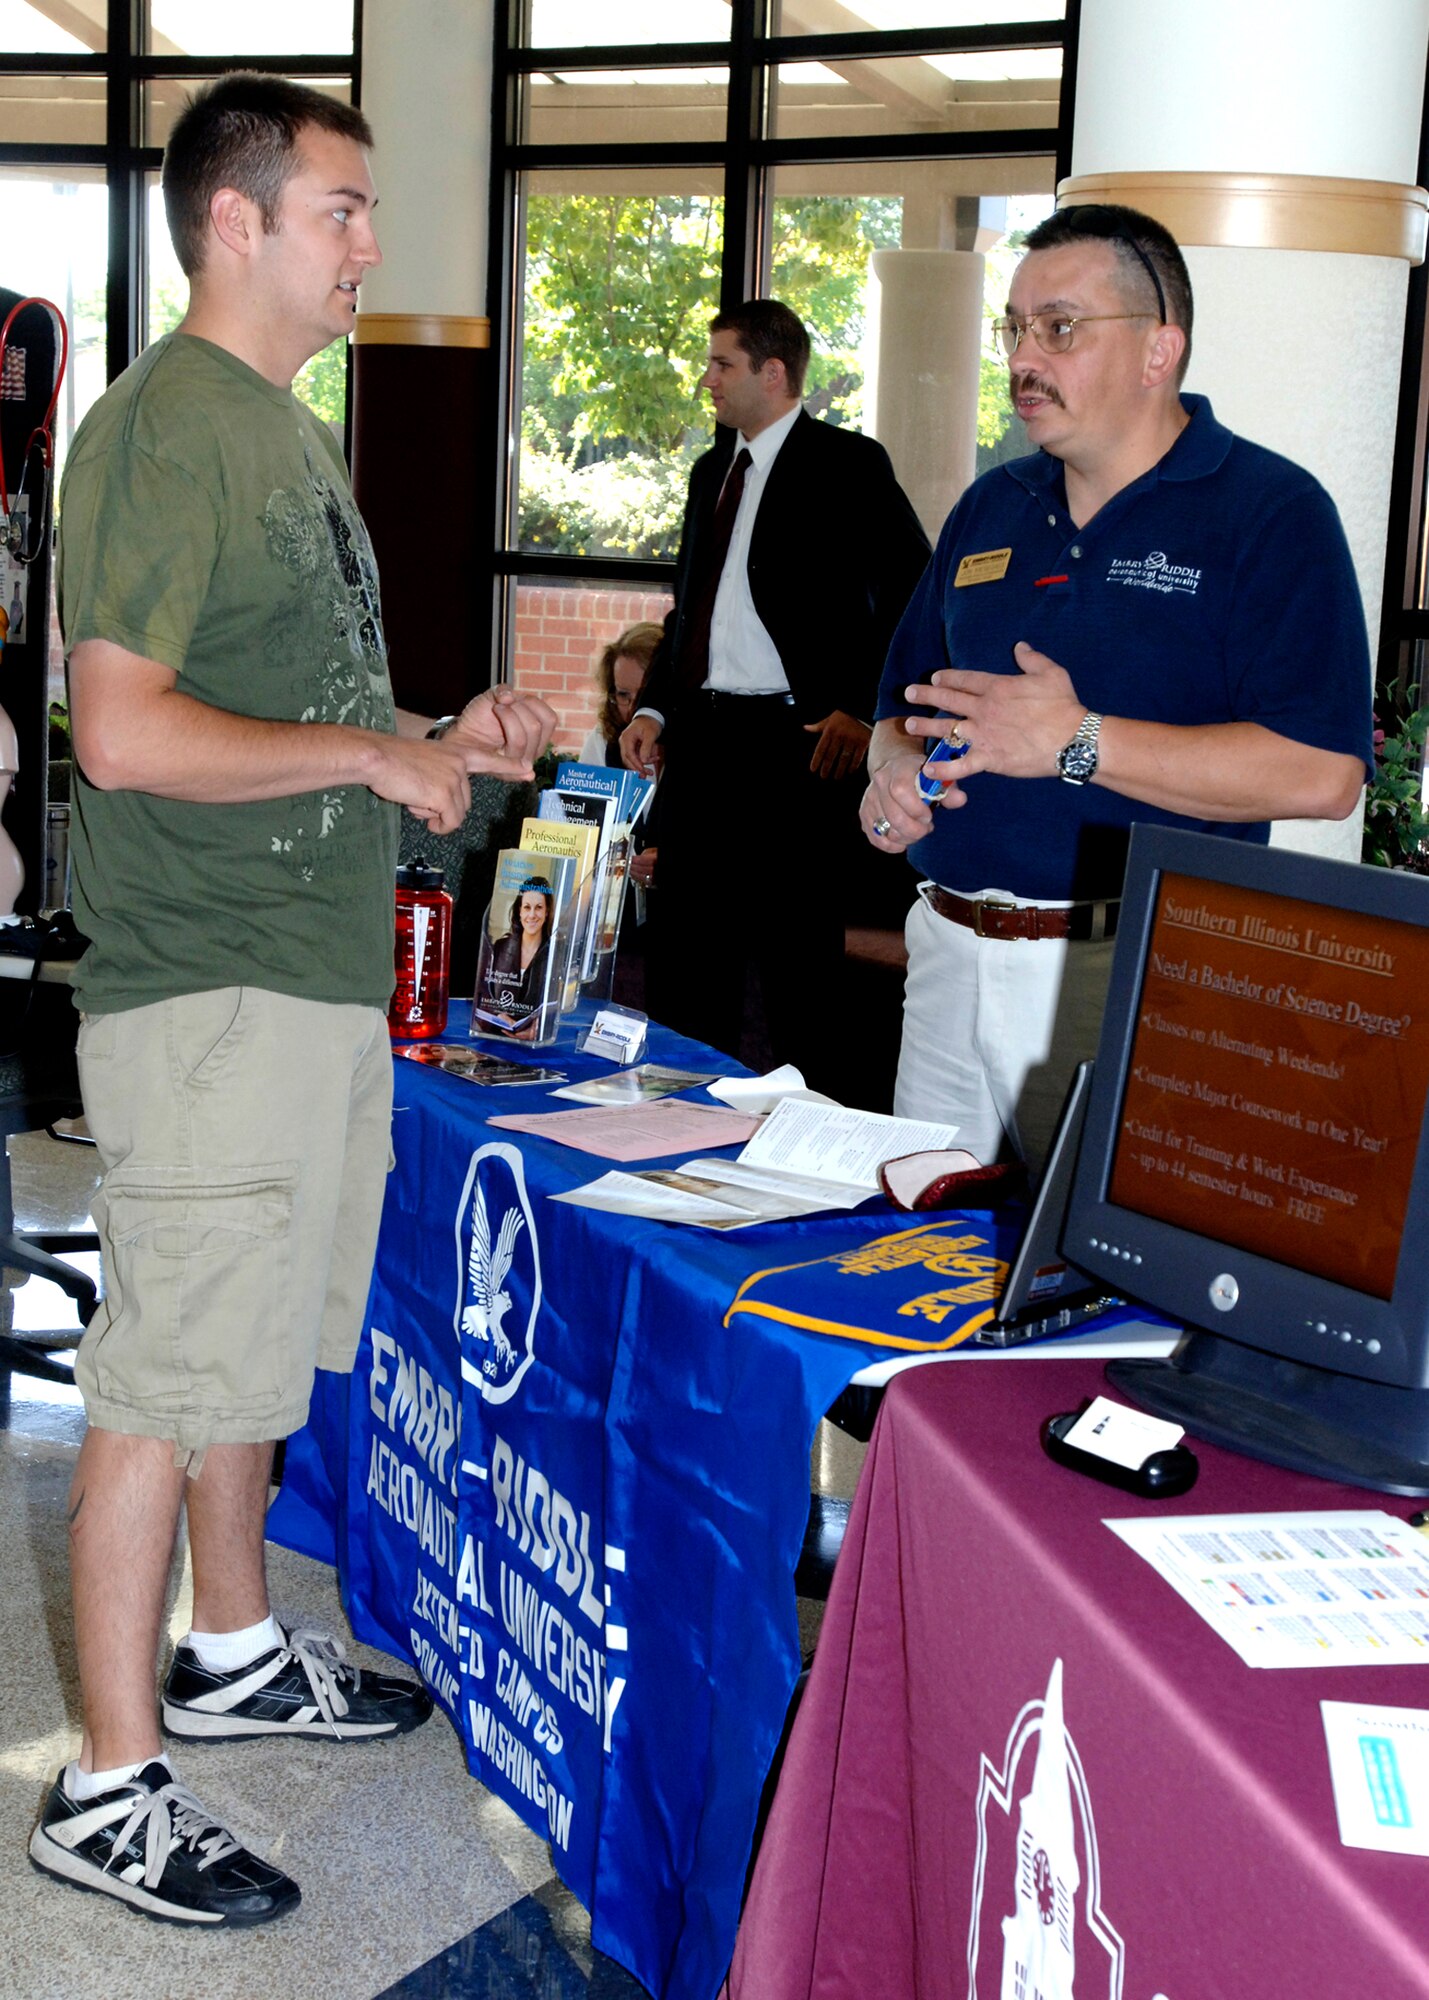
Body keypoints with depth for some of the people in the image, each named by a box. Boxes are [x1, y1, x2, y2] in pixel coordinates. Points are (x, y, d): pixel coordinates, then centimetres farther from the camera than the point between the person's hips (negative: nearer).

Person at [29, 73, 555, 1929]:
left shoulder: (293, 433, 17)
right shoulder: (161, 428, -15)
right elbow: (127, 735, -24)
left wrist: (443, 737, 10)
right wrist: (376, 754, -17)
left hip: (319, 973, 10)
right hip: (207, 993, -10)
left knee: (252, 1344, 20)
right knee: (170, 1378, -2)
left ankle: (234, 1655, 38)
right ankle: (108, 1792, 9)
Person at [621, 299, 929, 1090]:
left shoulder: (847, 465, -4)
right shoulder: (711, 471, 18)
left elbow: (913, 600, -7)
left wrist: (863, 710, -13)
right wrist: (655, 707, 10)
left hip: (793, 743, -7)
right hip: (700, 735, 7)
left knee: (795, 956, -2)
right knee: (684, 947, 10)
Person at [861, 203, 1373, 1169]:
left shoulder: (1271, 512, -6)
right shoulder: (990, 508, 15)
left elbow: (1322, 773, -17)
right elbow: (908, 697, 23)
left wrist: (1079, 743, -20)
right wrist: (895, 770, -1)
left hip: (1136, 975, -6)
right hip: (950, 957, 6)